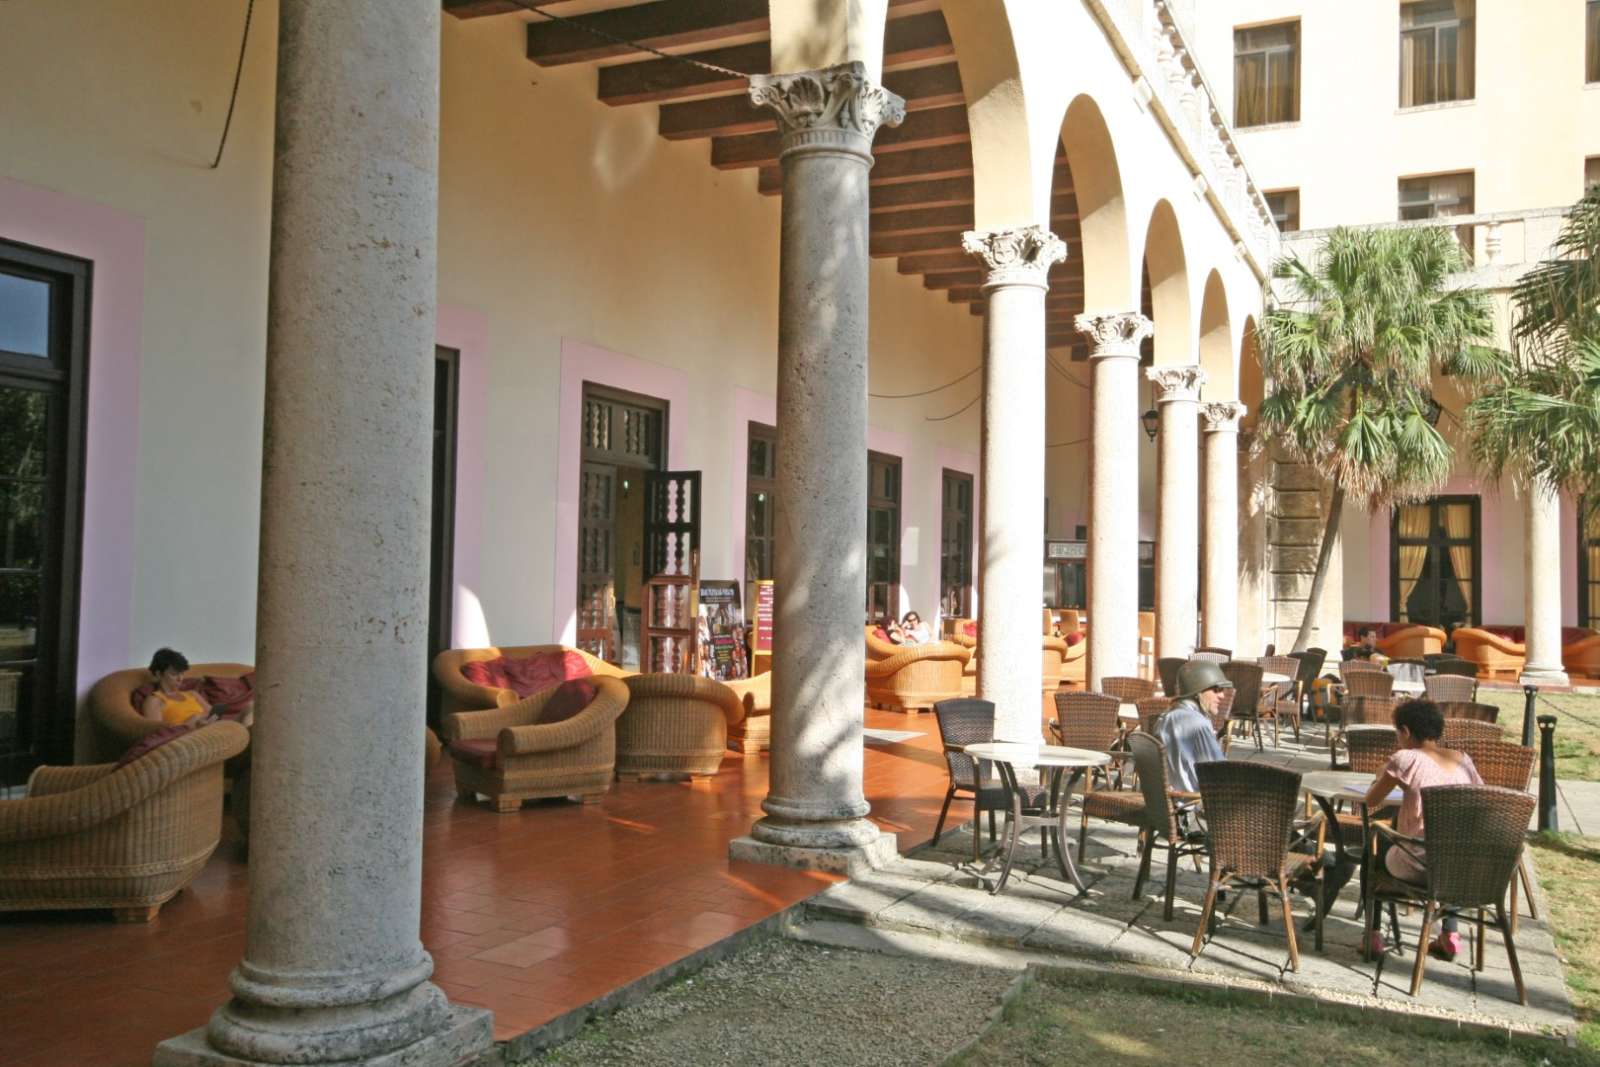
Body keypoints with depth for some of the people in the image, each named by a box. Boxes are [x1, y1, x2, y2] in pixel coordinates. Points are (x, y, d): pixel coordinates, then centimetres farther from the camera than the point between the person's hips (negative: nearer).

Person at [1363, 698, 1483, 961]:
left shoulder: (1406, 759, -9)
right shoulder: (1463, 759, 6)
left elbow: (1371, 802, -2)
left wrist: (1382, 779, 17)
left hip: (1419, 866, -5)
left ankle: (1373, 934, 28)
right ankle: (1450, 934, 32)